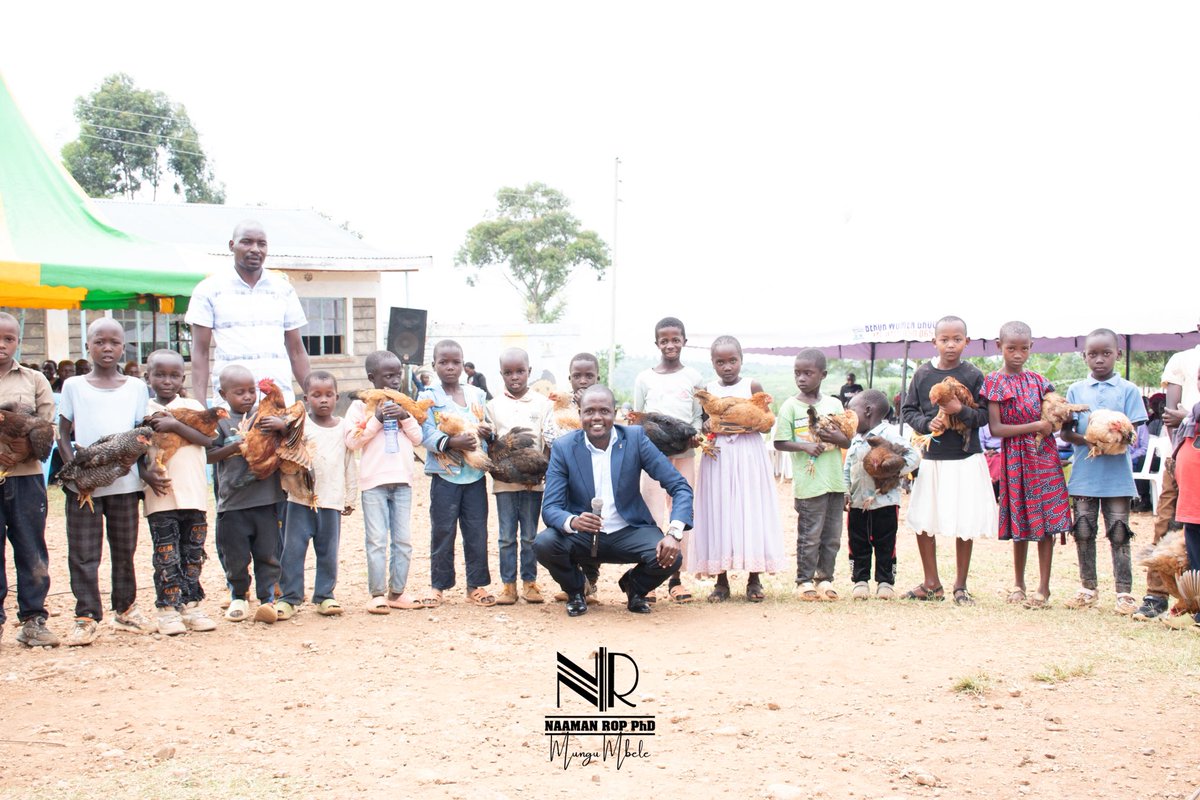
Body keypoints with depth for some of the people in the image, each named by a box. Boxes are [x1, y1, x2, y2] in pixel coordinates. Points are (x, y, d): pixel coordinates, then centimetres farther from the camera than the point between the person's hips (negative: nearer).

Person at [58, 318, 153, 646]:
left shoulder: (136, 387, 8)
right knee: (83, 552, -2)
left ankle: (126, 609, 22)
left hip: (124, 481, 1)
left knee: (124, 549, 10)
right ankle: (86, 616, 3)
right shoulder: (74, 386, 5)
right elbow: (63, 436, 3)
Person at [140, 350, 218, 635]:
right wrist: (146, 472, -13)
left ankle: (190, 604, 18)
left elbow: (207, 437, -9)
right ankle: (167, 608, 6)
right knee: (166, 556, -2)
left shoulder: (191, 406, 6)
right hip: (160, 496, -2)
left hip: (194, 494, 2)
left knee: (193, 554, 8)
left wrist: (174, 424, -19)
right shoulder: (143, 410, 5)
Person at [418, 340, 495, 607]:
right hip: (445, 474, -3)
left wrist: (487, 432, -8)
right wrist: (452, 442, -26)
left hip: (475, 474, 3)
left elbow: (487, 427, 15)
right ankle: (438, 585, 13)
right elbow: (427, 436, -11)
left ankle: (476, 585, 14)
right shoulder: (428, 397, -2)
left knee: (477, 531, 6)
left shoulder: (477, 395, 9)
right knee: (442, 531, 3)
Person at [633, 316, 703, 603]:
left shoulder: (694, 377, 9)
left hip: (684, 452, 2)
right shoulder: (645, 378, 7)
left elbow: (698, 417, 9)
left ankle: (675, 578, 10)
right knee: (652, 516, -6)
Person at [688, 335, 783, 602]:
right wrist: (709, 426, -12)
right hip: (718, 458, 2)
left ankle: (754, 579, 7)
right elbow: (702, 425, 10)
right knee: (719, 513, 1)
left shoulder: (752, 386, 1)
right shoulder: (707, 390, 7)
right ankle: (721, 581, 7)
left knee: (750, 512, -1)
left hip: (749, 456, -1)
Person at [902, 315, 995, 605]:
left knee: (966, 525, 2)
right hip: (932, 458, 2)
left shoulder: (973, 375, -3)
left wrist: (961, 411, -20)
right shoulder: (923, 374, 3)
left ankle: (960, 585, 16)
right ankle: (931, 583, 20)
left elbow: (984, 415, -3)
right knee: (922, 522, 5)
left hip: (966, 458, -2)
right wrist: (927, 423, -10)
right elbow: (909, 410, 7)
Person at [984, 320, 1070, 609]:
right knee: (1019, 522, 6)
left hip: (1043, 455, 2)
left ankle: (1044, 588, 3)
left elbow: (1051, 420, 11)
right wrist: (1035, 426, -15)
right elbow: (995, 428, -10)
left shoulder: (1038, 380, 8)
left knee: (1045, 520, -2)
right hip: (1014, 458, -1)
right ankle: (1018, 583, 22)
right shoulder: (994, 383, -1)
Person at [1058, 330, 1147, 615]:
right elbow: (1065, 432, 3)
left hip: (1117, 475, -2)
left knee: (1119, 534, 0)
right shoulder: (1076, 390, 8)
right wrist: (1087, 440, -17)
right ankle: (1088, 589, 19)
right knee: (1084, 533, 7)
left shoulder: (1128, 390, 2)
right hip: (1084, 474, 2)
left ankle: (1124, 592, 5)